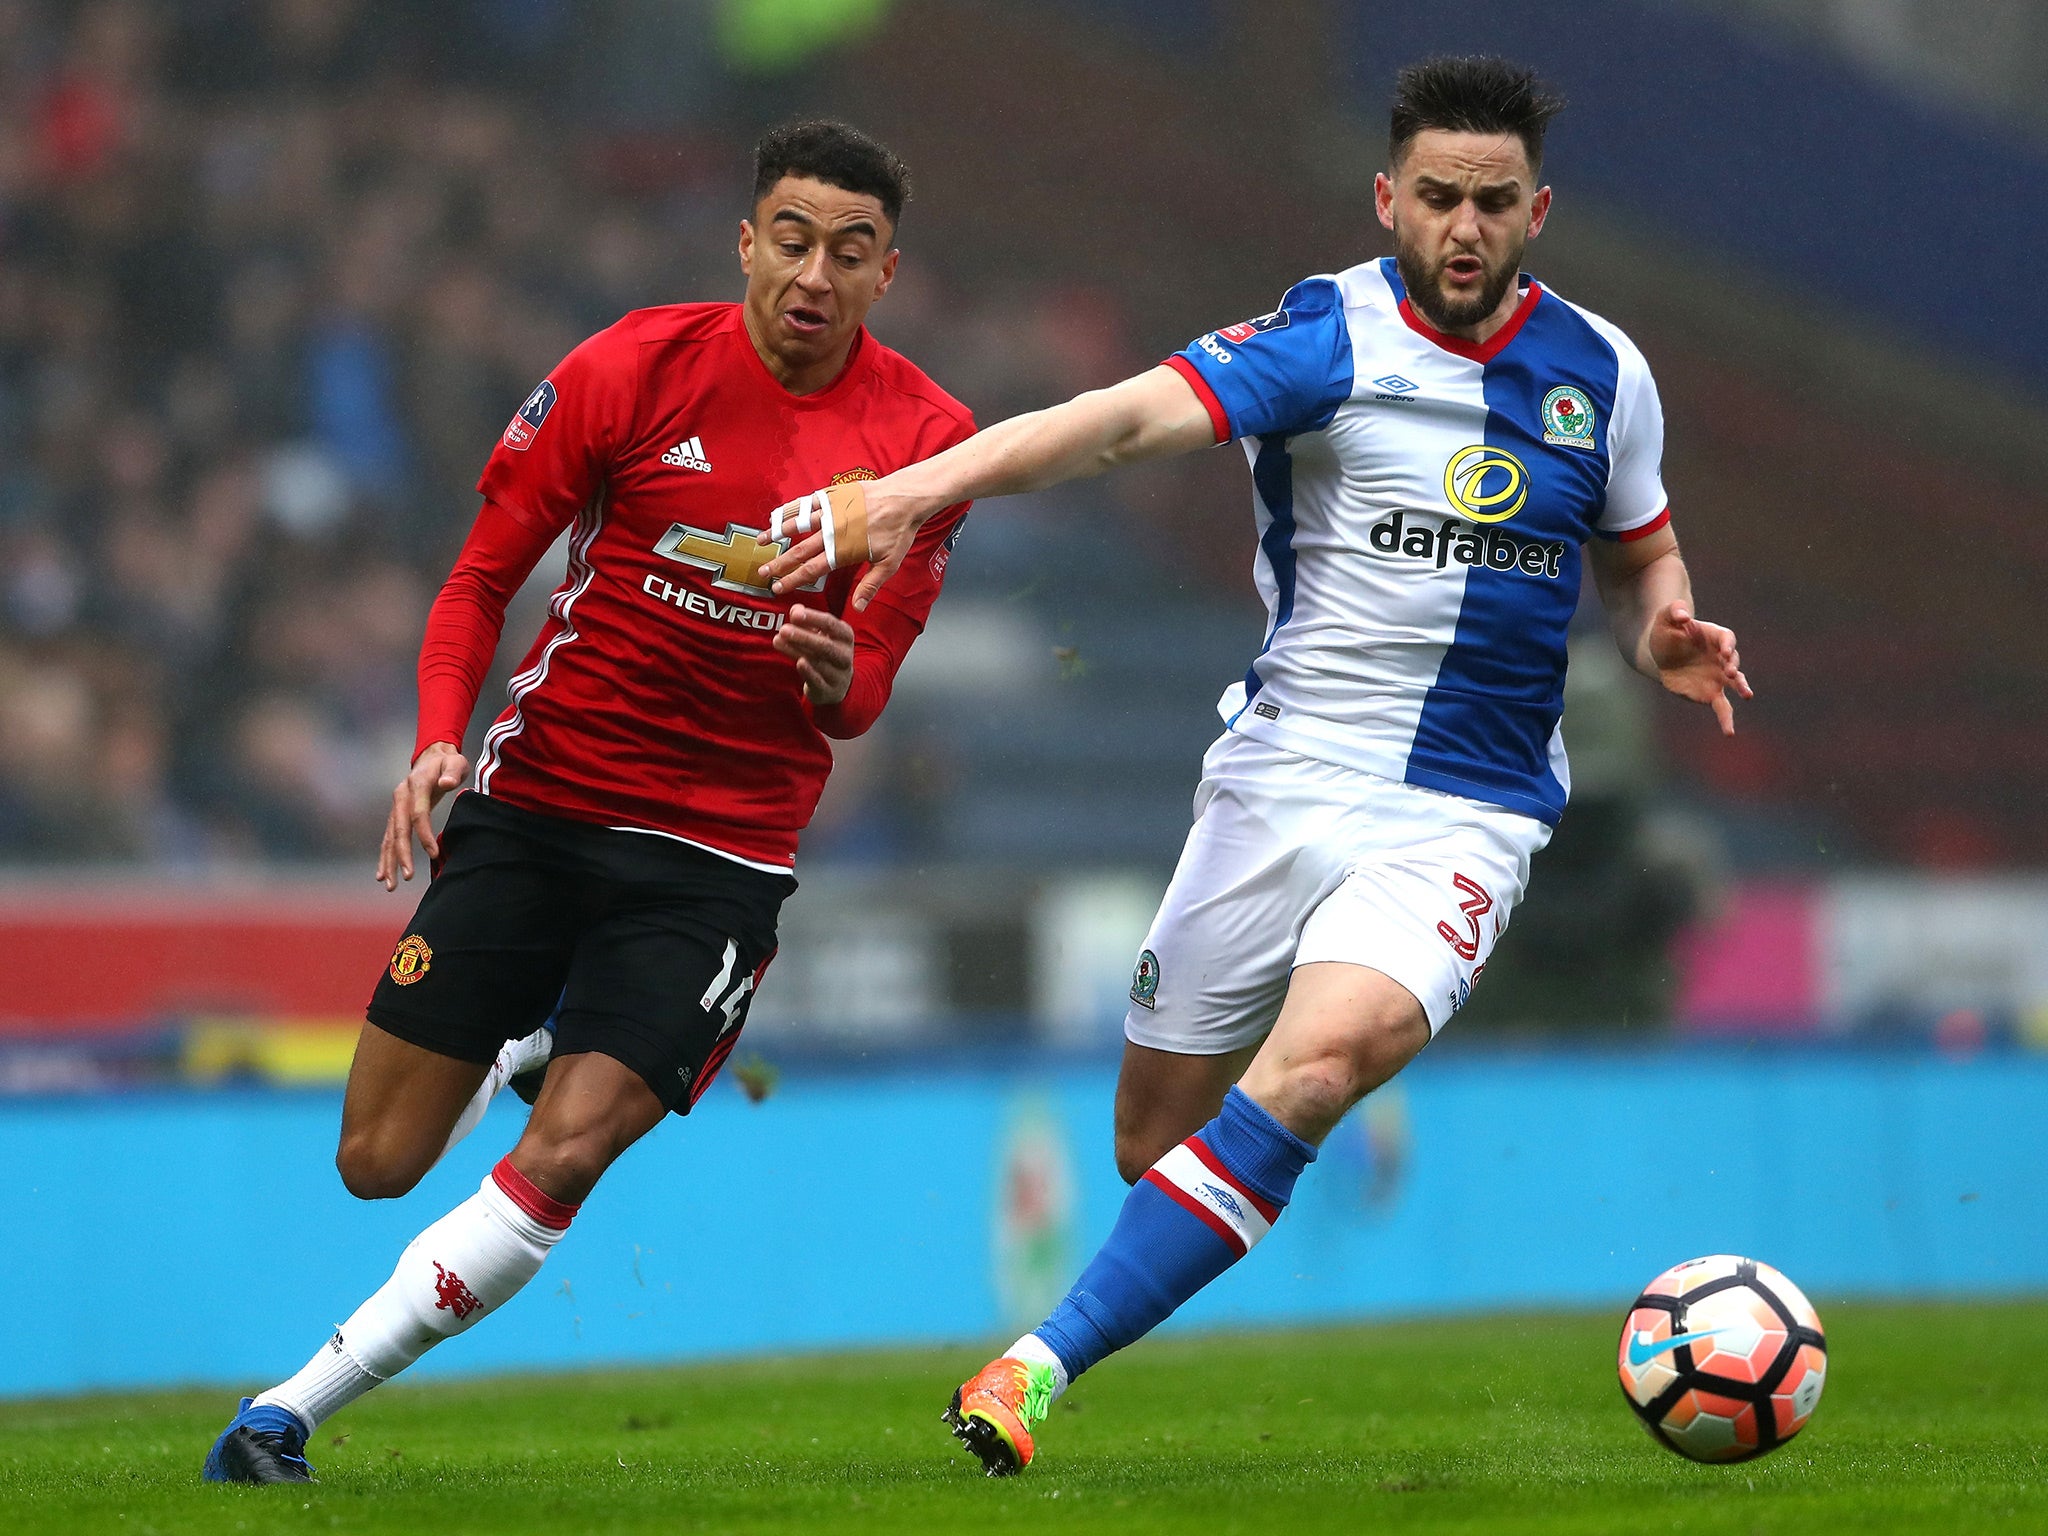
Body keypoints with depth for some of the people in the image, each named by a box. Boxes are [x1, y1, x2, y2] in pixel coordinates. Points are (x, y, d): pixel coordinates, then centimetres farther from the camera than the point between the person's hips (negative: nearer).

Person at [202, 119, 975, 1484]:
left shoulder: (928, 438, -5)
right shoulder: (634, 369, -7)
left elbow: (858, 702, -2)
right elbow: (485, 576, 2)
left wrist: (837, 677, -26)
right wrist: (439, 741, -15)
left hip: (722, 851, -1)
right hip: (535, 800, 1)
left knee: (561, 1163, -17)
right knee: (380, 1162, 2)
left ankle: (291, 1411, -6)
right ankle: (518, 1050, 38)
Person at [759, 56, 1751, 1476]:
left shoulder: (1603, 374, 6)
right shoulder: (1332, 338, -6)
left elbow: (1638, 557, 24)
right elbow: (1132, 418, -21)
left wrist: (1669, 637, 0)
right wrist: (928, 482, -36)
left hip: (1463, 815, 0)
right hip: (1283, 779, 0)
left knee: (1318, 1060, -27)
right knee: (1155, 1135, 4)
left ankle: (1046, 1362, -26)